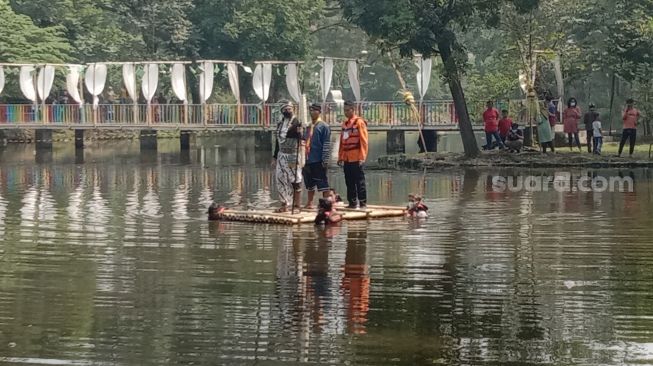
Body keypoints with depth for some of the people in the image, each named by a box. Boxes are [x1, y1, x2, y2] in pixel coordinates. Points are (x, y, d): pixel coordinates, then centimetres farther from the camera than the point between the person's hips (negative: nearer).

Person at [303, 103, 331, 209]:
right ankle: (310, 203, 22)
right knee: (310, 184, 14)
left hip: (318, 161, -7)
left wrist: (325, 160, -17)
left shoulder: (323, 126, -6)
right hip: (308, 160, 7)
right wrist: (304, 157, 16)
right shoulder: (309, 127, 16)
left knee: (323, 183, -5)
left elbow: (327, 144, -11)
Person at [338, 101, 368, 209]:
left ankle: (363, 203, -2)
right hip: (347, 159, 7)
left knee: (359, 181, -5)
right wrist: (340, 157, 15)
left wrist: (362, 157, -17)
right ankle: (352, 202, 14)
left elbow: (364, 141, -11)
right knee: (349, 182, 8)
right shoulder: (345, 124, 16)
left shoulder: (359, 122, -5)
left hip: (356, 158, -7)